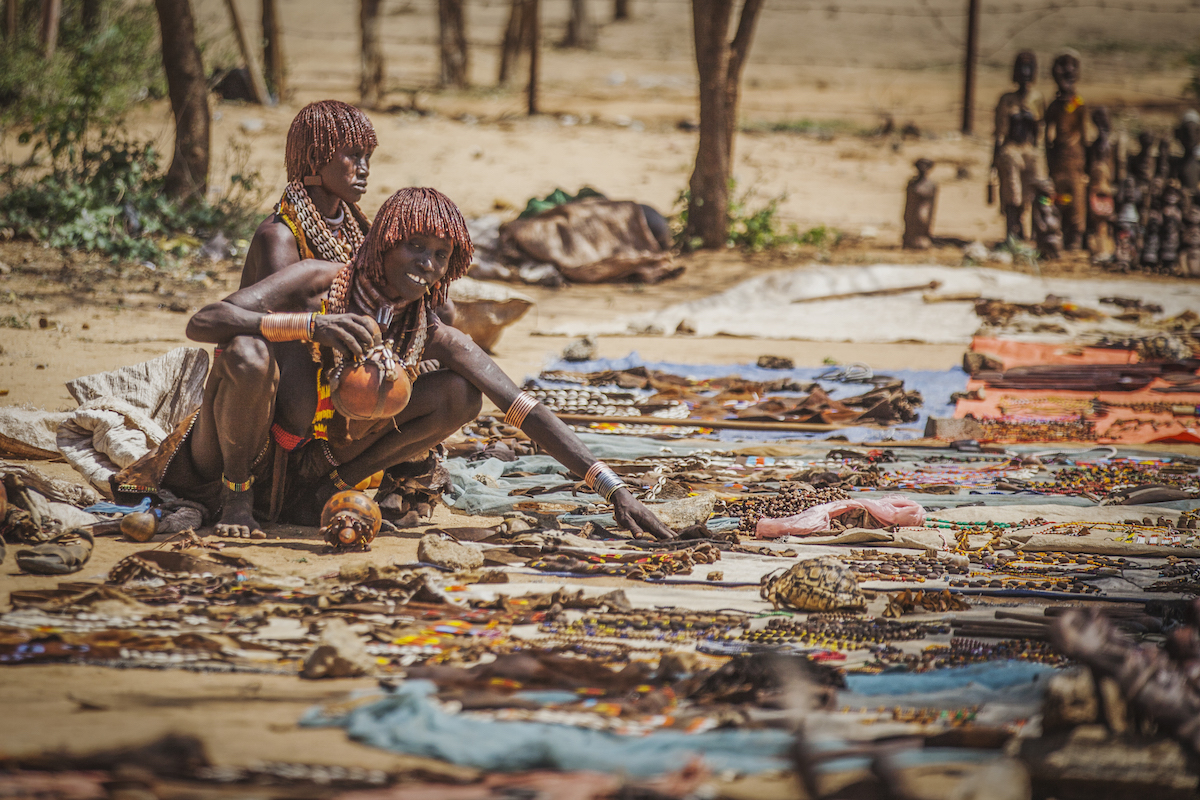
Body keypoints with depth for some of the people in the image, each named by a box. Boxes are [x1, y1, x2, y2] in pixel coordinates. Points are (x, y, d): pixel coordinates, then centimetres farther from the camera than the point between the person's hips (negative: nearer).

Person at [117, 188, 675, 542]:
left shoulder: (434, 337, -7)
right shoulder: (320, 283, -19)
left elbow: (525, 410, -11)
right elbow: (202, 323, -32)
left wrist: (612, 489, -19)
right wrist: (311, 325, -44)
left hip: (309, 466, 4)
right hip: (233, 460, -4)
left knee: (462, 394, -7)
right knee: (248, 355, -38)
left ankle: (324, 492, -1)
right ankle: (236, 495, -11)